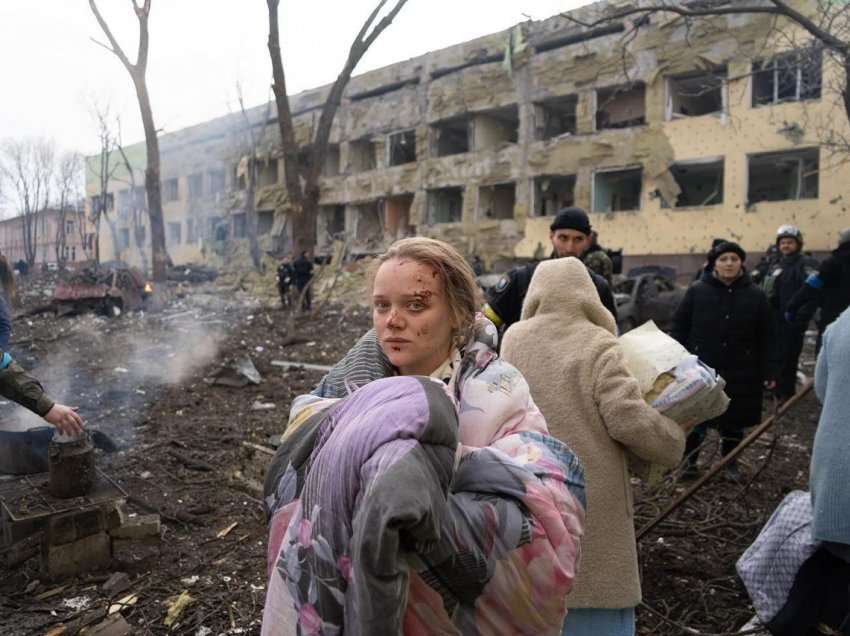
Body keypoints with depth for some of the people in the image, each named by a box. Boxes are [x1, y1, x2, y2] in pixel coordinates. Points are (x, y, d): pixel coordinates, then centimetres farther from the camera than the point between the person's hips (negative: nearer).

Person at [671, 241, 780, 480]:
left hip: (740, 373, 1)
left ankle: (730, 462, 32)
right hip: (700, 370, -1)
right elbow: (679, 328, -2)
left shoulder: (756, 295, -1)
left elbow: (767, 338, 1)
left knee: (734, 422, 13)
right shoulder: (696, 291, -4)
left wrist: (769, 371, -3)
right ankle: (689, 460, 26)